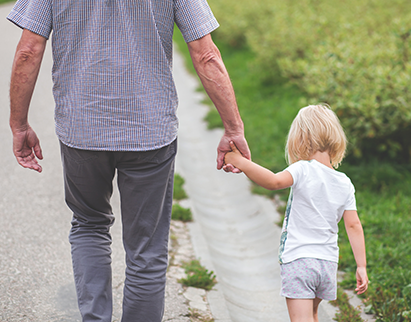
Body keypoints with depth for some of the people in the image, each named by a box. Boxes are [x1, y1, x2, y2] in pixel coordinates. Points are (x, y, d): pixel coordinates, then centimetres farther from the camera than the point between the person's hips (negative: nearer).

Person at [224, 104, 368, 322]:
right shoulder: (345, 184, 5)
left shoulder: (304, 170, -11)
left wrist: (242, 163, -25)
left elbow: (274, 181, -30)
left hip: (298, 259, -6)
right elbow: (354, 226, 4)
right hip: (328, 263, 6)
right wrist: (361, 266, 6)